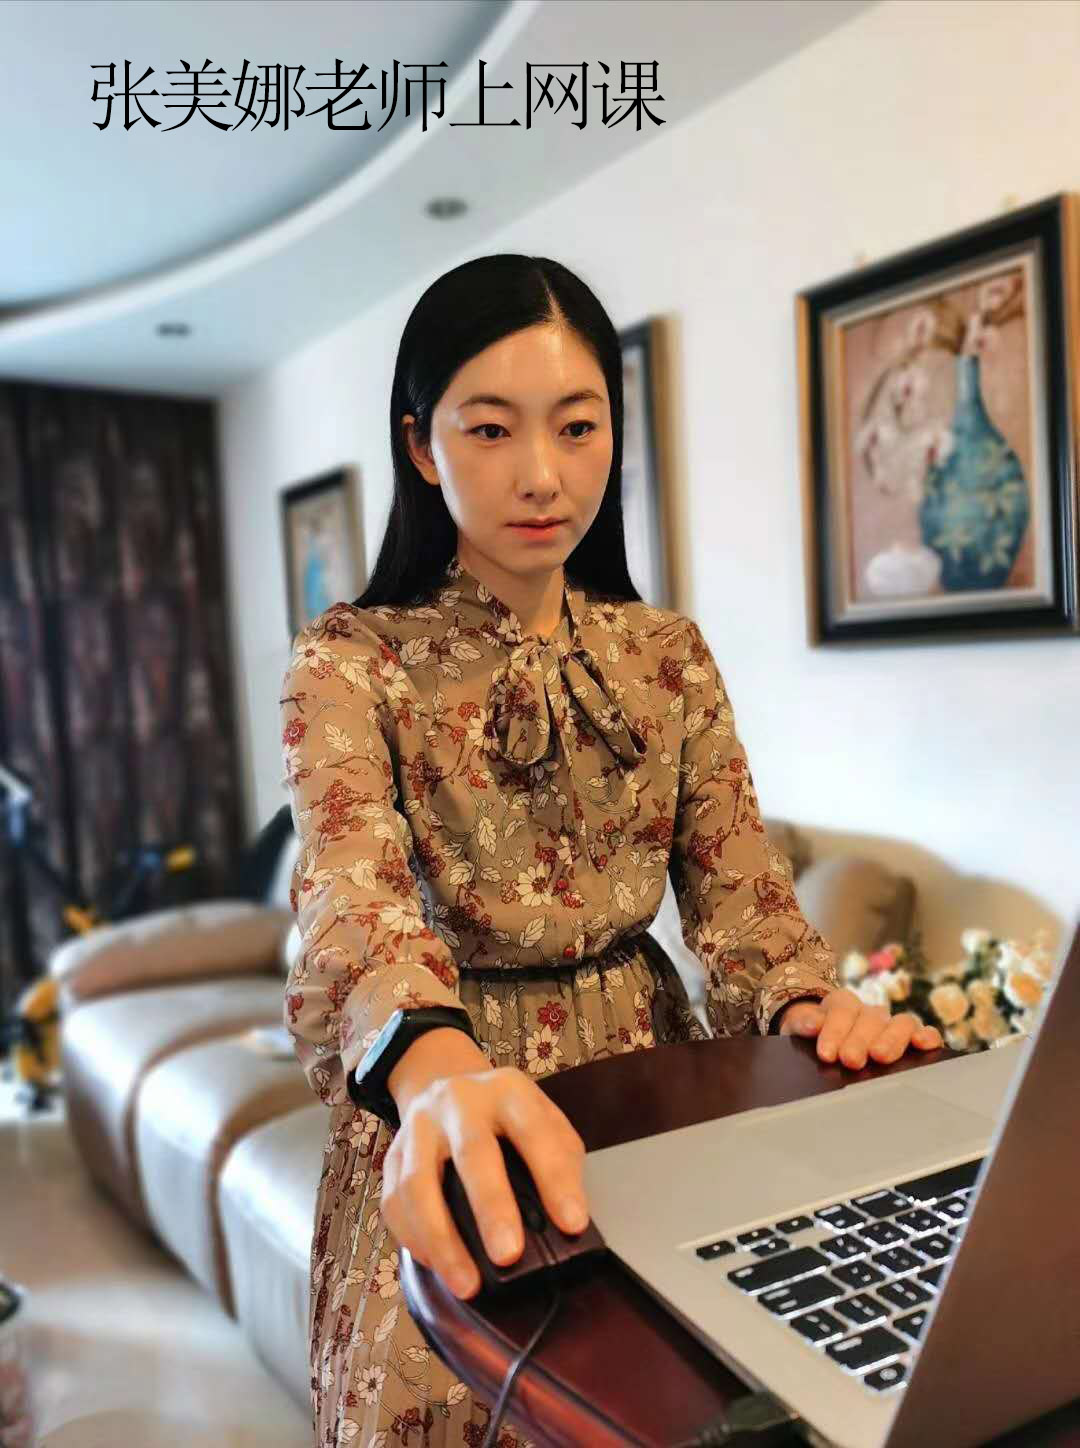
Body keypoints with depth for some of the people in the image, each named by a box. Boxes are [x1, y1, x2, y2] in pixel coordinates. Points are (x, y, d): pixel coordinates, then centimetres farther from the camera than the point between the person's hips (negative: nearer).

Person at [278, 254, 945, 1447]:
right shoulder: (350, 663, -9)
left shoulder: (669, 655, 4)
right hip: (448, 1106, -2)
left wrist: (811, 1005, -22)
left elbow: (737, 886, 0)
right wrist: (441, 1068, -46)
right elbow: (351, 894, -25)